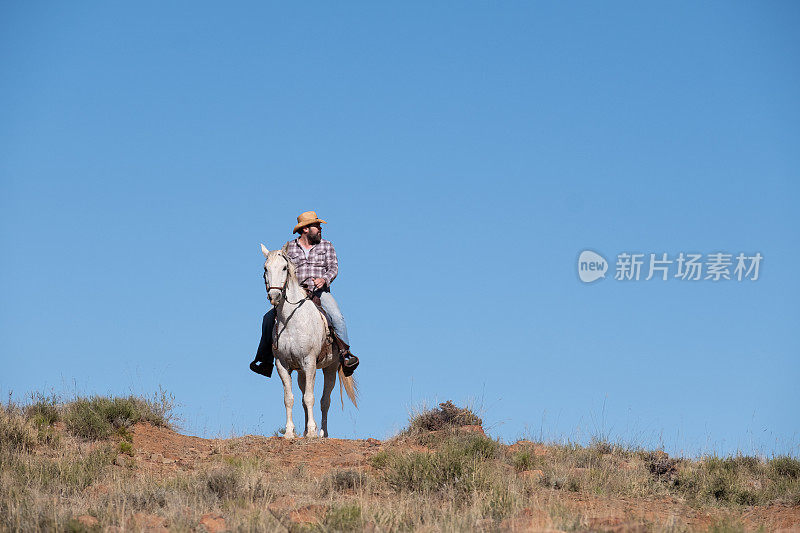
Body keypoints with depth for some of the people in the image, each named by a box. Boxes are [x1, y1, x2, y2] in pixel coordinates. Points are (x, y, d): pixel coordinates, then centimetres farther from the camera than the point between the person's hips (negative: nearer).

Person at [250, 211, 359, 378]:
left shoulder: (326, 246, 13)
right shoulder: (289, 247, 14)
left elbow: (333, 267, 4)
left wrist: (324, 279, -17)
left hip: (319, 292, -1)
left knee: (337, 317, -28)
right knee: (269, 318, -15)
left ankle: (345, 354, -21)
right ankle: (266, 361, -11)